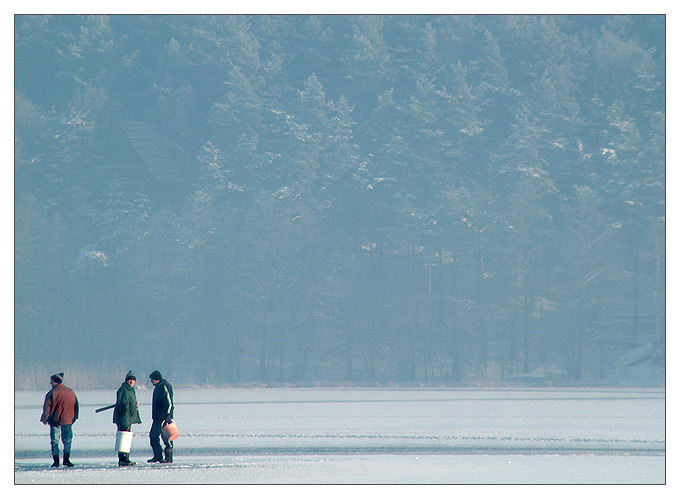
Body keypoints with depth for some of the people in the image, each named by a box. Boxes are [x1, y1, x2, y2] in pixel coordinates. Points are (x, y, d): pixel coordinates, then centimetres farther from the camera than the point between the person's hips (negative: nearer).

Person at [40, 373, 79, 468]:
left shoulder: (52, 393, -10)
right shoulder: (71, 392, 6)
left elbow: (47, 409, -10)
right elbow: (76, 407, 12)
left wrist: (44, 419, 0)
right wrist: (74, 418, 20)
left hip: (55, 421, -3)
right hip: (68, 421, 3)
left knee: (55, 442, 4)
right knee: (67, 440, 12)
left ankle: (56, 461, 0)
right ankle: (66, 459, 5)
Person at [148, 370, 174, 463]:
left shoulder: (165, 386, -12)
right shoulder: (157, 387, 17)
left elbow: (169, 403, -17)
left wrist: (168, 417, -22)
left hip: (164, 416, -10)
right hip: (157, 417, 10)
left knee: (166, 436, -7)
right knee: (153, 435, 8)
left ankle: (169, 457, -3)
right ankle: (158, 456, 13)